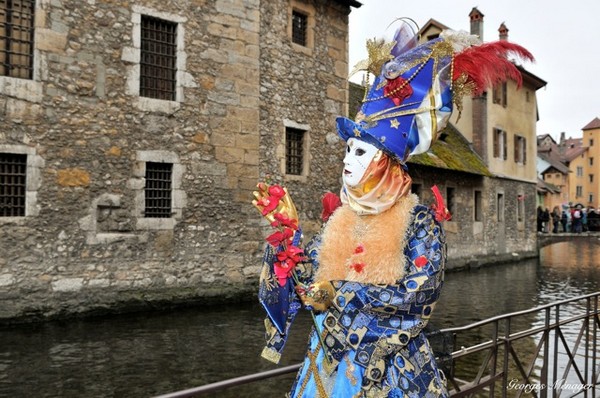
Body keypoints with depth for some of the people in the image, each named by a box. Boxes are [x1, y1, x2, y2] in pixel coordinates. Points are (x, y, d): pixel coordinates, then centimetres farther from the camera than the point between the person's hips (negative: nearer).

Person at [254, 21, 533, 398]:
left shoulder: (420, 220, -10)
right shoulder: (340, 217, 4)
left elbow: (419, 291, -19)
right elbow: (308, 276, 3)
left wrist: (339, 293, -18)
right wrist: (289, 227, -5)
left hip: (391, 366, -4)